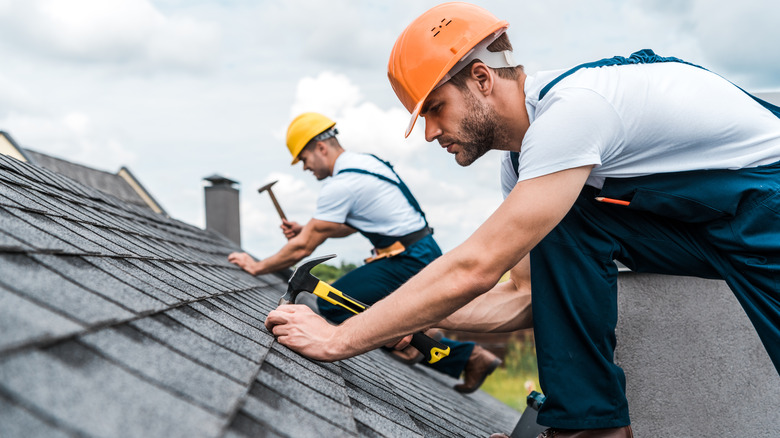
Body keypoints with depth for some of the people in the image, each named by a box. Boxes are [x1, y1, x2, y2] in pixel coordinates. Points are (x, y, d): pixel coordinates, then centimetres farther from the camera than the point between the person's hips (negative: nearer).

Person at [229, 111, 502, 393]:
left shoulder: (340, 185, -16)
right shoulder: (365, 161, 14)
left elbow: (303, 248, -12)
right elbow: (348, 226, 25)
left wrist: (258, 266, 0)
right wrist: (306, 229, 14)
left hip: (408, 262, -10)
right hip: (425, 254, 10)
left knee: (331, 303, -10)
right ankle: (472, 356, 18)